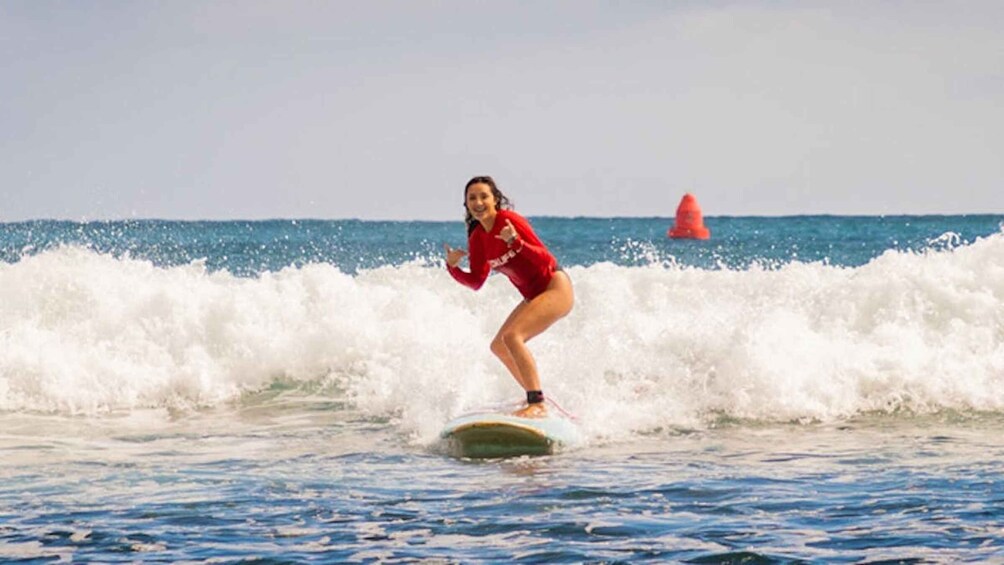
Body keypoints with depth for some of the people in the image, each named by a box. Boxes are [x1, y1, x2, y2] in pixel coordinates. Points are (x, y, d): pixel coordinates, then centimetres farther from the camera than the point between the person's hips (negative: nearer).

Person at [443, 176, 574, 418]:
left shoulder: (509, 220, -18)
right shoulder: (477, 238, 5)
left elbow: (545, 259, -23)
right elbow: (476, 282, 8)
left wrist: (516, 242, -37)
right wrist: (453, 267, -8)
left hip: (556, 288, -9)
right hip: (534, 296, 9)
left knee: (512, 336, -25)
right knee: (499, 346, 16)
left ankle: (538, 405, -27)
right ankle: (535, 398, 29)